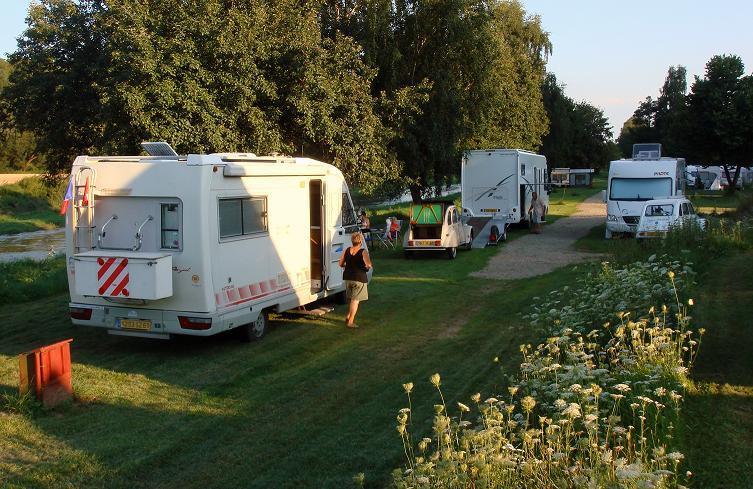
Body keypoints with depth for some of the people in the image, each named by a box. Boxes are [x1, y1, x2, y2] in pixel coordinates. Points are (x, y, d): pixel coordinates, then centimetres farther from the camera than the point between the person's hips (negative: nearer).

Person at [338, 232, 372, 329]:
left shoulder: (347, 250, 0)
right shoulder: (363, 252, -15)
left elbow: (341, 264, 5)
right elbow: (369, 265, -27)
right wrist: (367, 267, -4)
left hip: (348, 277, 5)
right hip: (359, 278, -5)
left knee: (350, 299, 23)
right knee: (355, 300, 2)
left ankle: (348, 317, 27)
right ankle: (350, 321, 1)